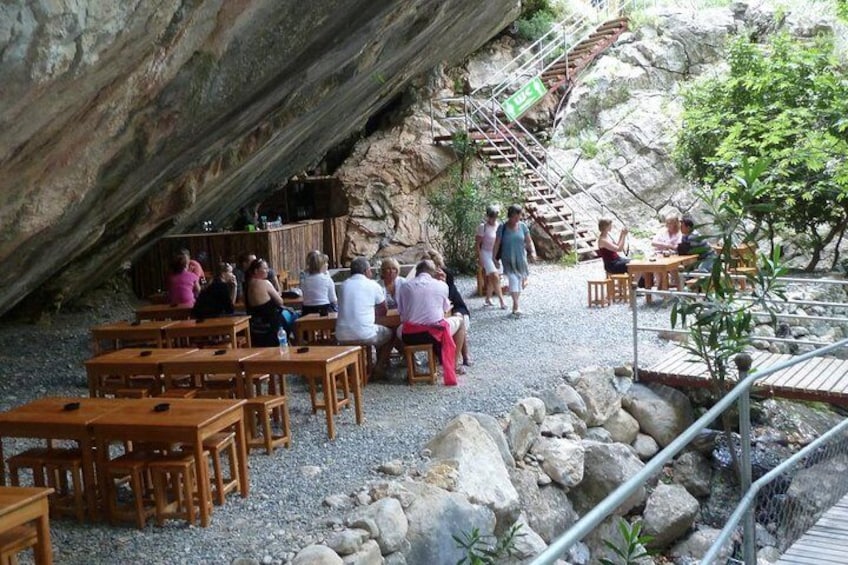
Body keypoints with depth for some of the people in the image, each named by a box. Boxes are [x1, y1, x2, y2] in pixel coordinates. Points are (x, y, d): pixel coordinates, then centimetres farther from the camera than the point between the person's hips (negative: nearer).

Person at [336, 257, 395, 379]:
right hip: (364, 335, -5)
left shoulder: (343, 285, 12)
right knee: (390, 334, 24)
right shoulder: (372, 285, 0)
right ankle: (378, 368, 20)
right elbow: (384, 311, 12)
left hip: (342, 338, 5)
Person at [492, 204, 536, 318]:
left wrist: (533, 251, -14)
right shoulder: (502, 228, -7)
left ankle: (515, 307, 24)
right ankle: (516, 306, -25)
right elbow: (497, 243, -1)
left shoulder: (522, 226, 0)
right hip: (508, 259, -4)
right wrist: (495, 258, 0)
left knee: (519, 281, 10)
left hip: (520, 258, 4)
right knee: (513, 279, -21)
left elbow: (529, 241, 2)